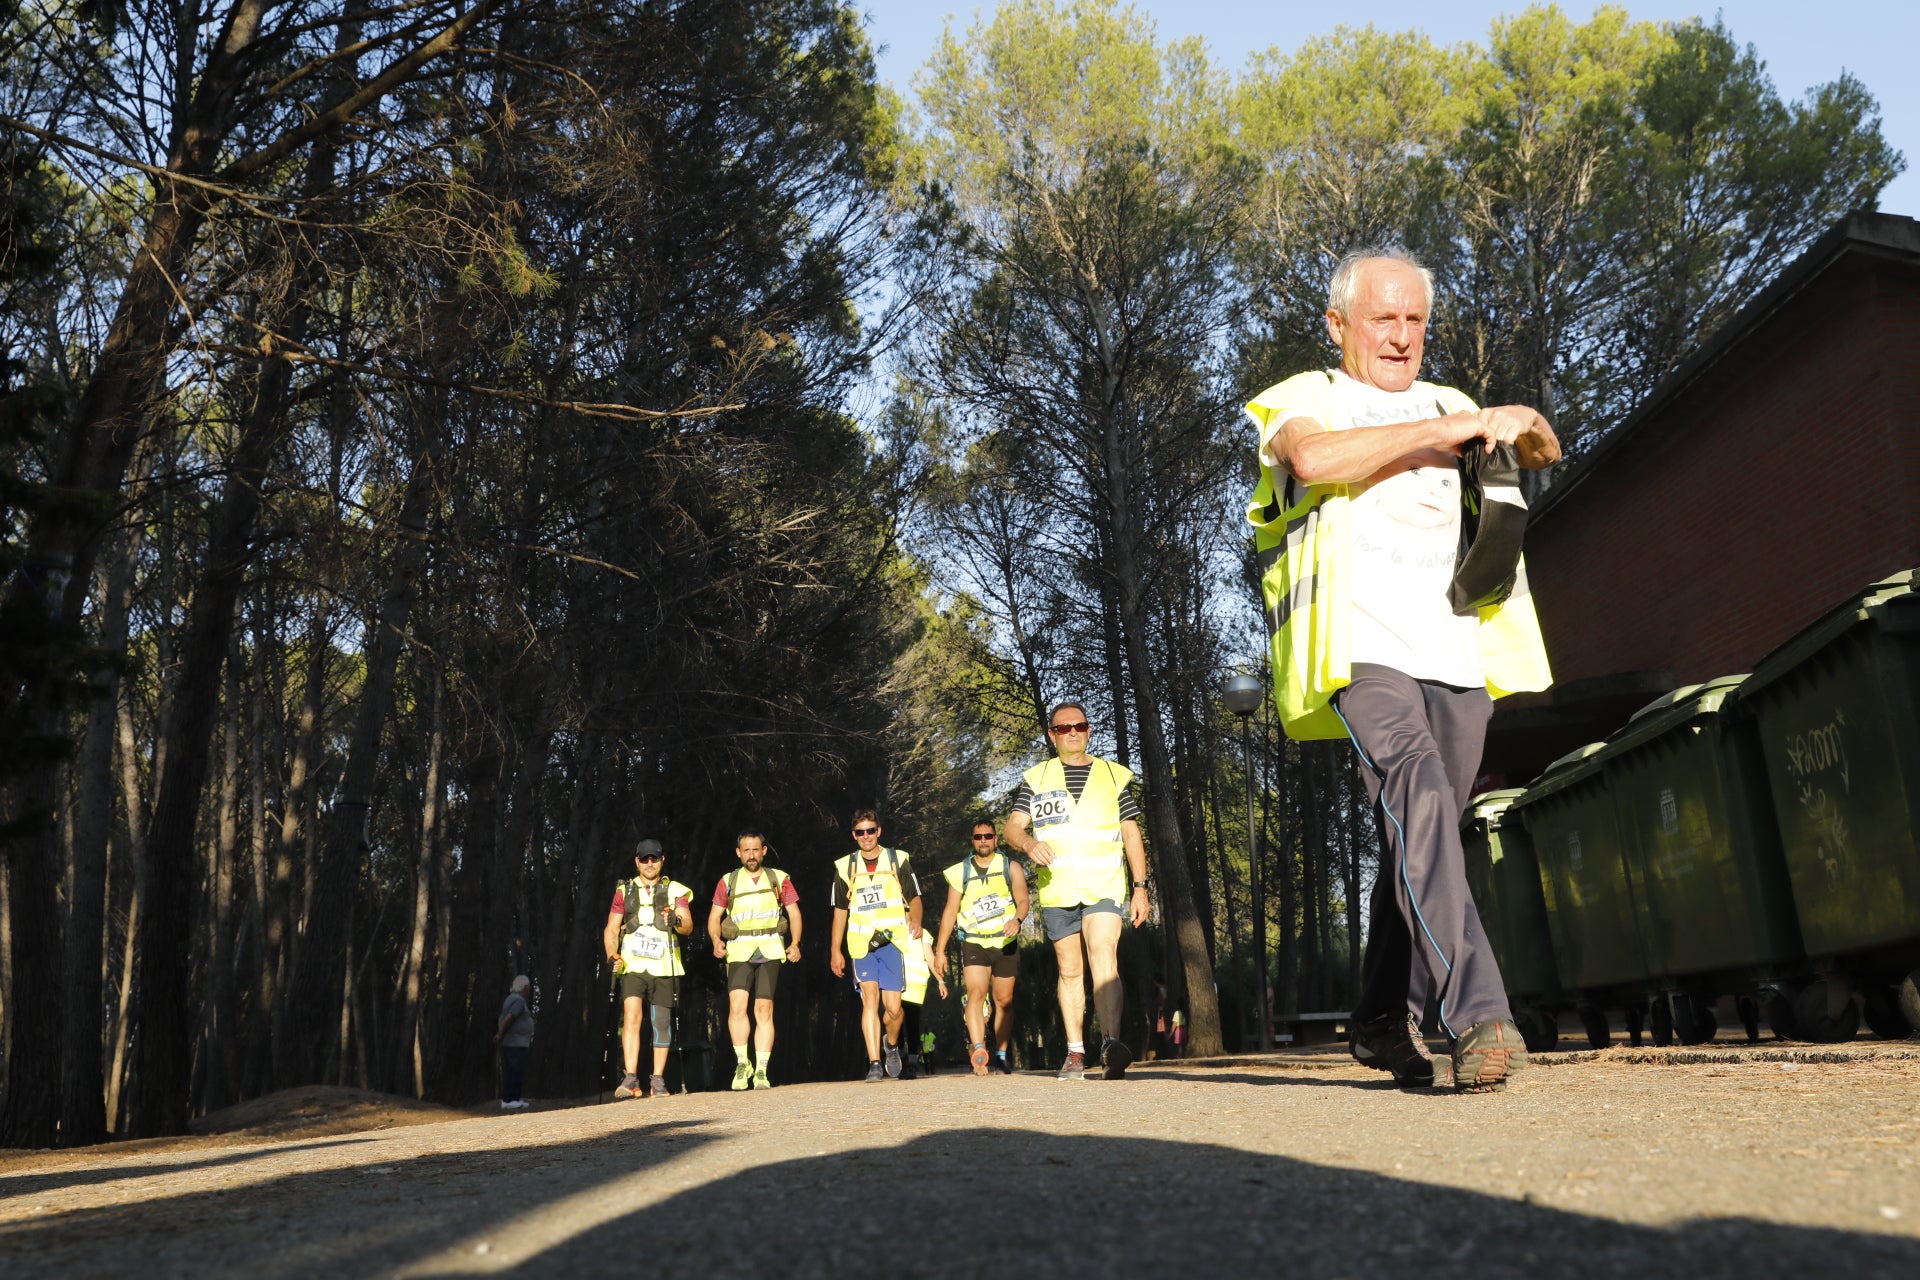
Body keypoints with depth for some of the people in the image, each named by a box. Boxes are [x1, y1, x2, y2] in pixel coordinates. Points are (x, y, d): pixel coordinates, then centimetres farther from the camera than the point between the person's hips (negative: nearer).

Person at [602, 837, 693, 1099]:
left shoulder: (676, 891, 8)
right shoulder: (625, 891, 12)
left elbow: (688, 926, -4)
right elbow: (610, 929, 11)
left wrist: (677, 921, -27)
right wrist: (612, 955, -8)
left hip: (664, 967, 0)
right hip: (632, 965, 0)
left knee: (661, 1023, 2)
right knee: (631, 1015, -16)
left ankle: (658, 1080, 12)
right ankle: (630, 1078, -17)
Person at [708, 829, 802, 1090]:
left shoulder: (779, 879, 11)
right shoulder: (728, 881, 11)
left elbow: (794, 913, 12)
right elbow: (714, 916, 12)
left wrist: (795, 943, -3)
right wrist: (716, 940, -7)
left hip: (770, 950, 0)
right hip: (739, 951, 0)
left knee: (764, 1009, -4)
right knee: (737, 1005, -17)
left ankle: (761, 1072, 4)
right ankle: (742, 1063, -1)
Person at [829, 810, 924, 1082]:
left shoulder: (899, 860, 7)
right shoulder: (844, 867, 12)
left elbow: (914, 897, 9)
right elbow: (840, 911, 17)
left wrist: (915, 920, -12)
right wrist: (835, 950, 13)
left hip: (893, 940, -1)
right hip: (860, 944, 1)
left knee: (892, 1006, -6)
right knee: (870, 998, -14)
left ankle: (892, 1044, 25)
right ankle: (874, 1063, -12)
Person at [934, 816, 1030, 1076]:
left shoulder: (1011, 867, 6)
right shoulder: (960, 871, 7)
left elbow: (1023, 901, -3)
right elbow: (950, 910, 8)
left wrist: (1017, 920, -25)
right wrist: (940, 949, 4)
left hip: (1006, 943, 1)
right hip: (974, 943, -1)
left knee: (1004, 1000, 5)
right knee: (976, 993, -19)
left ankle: (1001, 1055, 15)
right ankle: (978, 1050, -30)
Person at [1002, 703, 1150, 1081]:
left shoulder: (1114, 775, 12)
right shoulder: (1036, 778, 12)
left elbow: (1132, 835, 13)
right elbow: (1012, 826, 2)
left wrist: (1140, 887, 5)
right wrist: (1029, 843, -21)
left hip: (1104, 885, -2)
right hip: (1056, 890, 2)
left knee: (1104, 959, -20)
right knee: (1070, 971, 7)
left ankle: (1112, 1044, -30)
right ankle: (1075, 1053, 14)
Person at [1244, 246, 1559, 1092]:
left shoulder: (1449, 408, 29)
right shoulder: (1303, 400, 10)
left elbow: (1545, 451, 29)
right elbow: (1313, 459, -13)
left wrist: (1521, 423, 4)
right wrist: (1444, 431, -10)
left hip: (1456, 649, 6)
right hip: (1360, 642, -5)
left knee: (1420, 837, 5)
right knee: (1418, 800, -25)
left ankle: (1383, 1021, 17)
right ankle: (1477, 1015, -31)